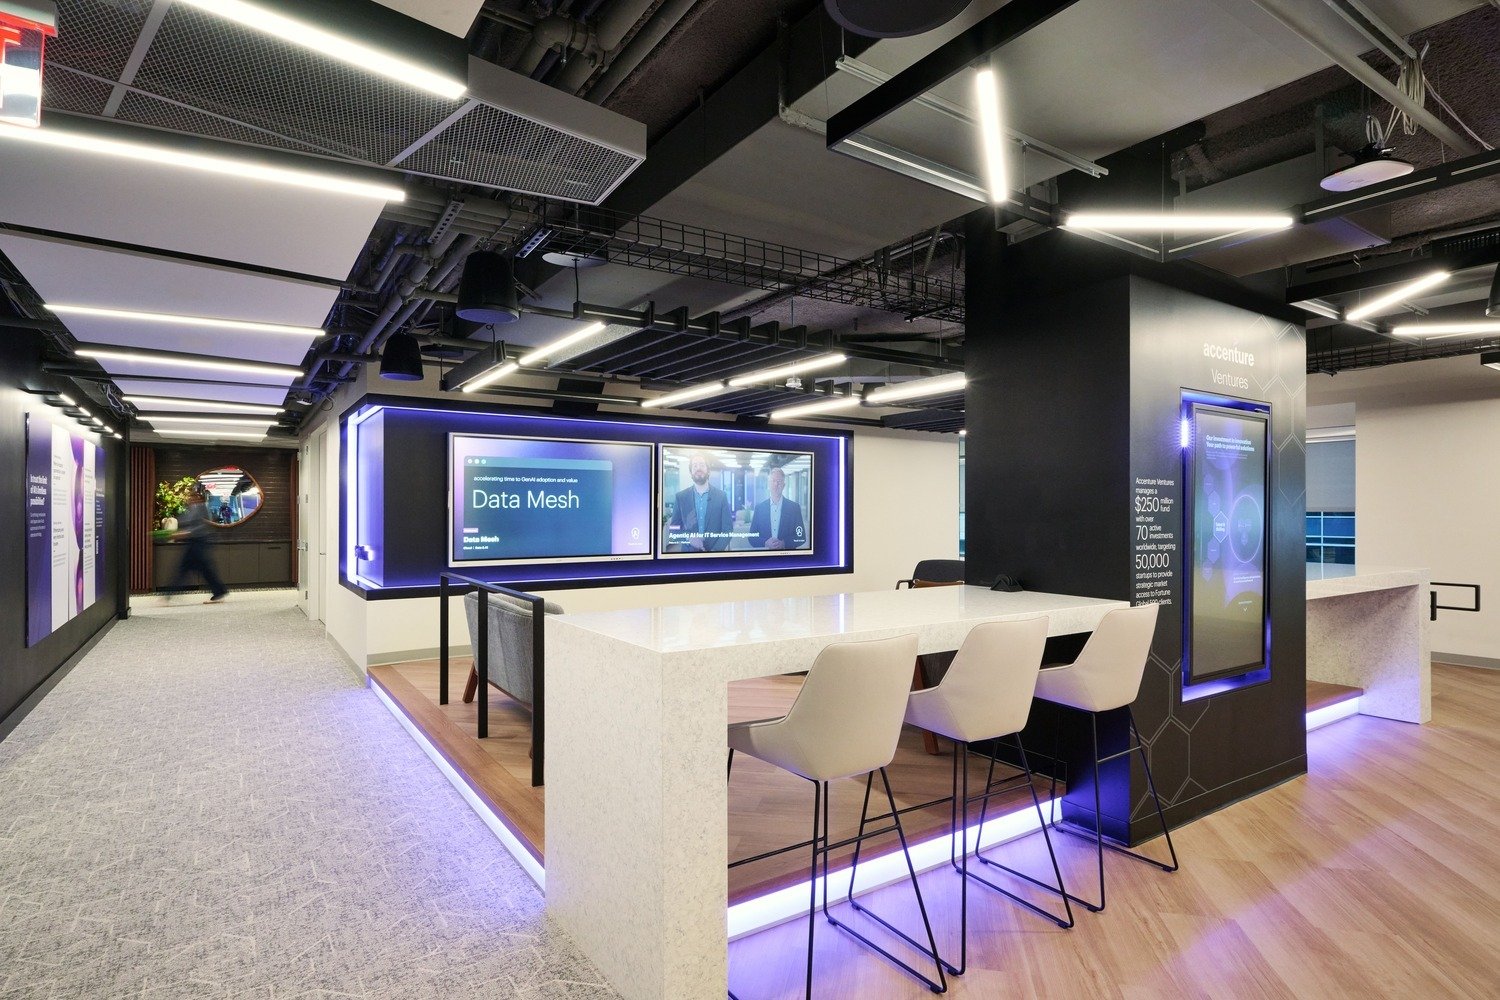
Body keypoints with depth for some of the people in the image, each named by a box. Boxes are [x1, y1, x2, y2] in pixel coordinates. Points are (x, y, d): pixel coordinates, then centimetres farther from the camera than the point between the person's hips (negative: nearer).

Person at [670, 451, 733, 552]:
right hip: (689, 552, 1)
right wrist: (688, 538, -17)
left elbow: (728, 528, -5)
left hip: (715, 552, -1)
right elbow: (674, 528, 2)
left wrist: (715, 550, -18)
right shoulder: (681, 496, -1)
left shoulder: (721, 495, -4)